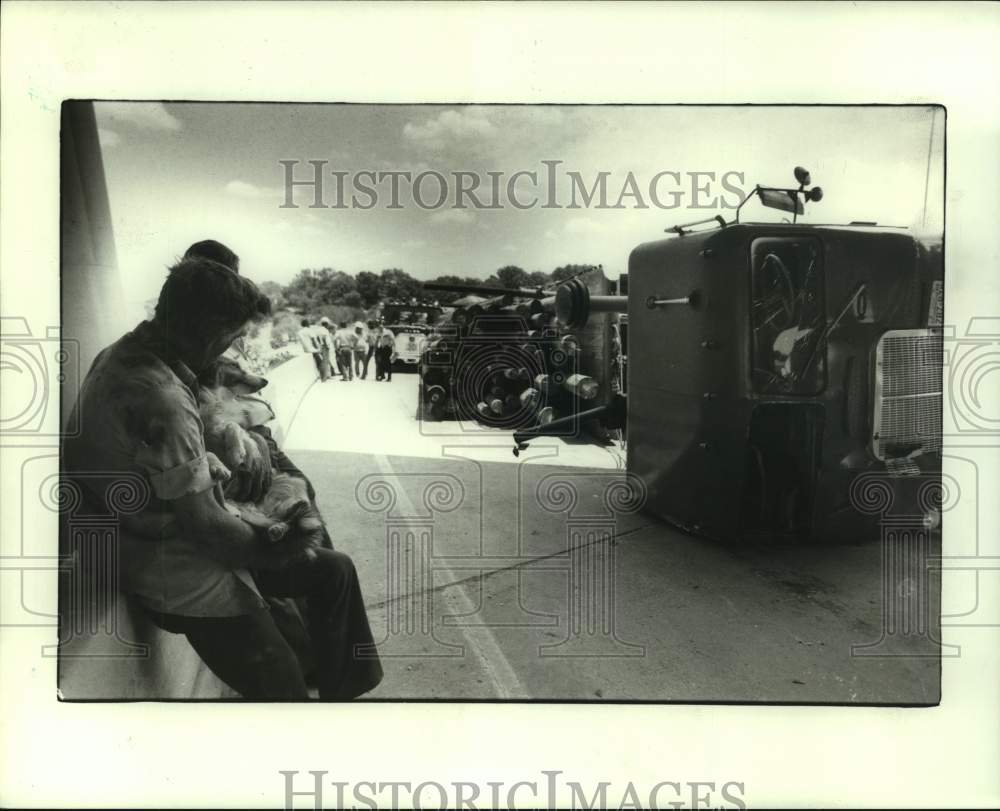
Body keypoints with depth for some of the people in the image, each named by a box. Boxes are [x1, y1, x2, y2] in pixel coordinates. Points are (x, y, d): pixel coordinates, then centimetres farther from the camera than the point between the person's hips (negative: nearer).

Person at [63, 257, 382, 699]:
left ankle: (343, 690, 27)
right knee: (283, 689, -5)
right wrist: (280, 549, -9)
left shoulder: (127, 351, 0)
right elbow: (206, 526, -25)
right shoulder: (160, 400, -31)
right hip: (183, 575, -10)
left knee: (334, 570, 12)